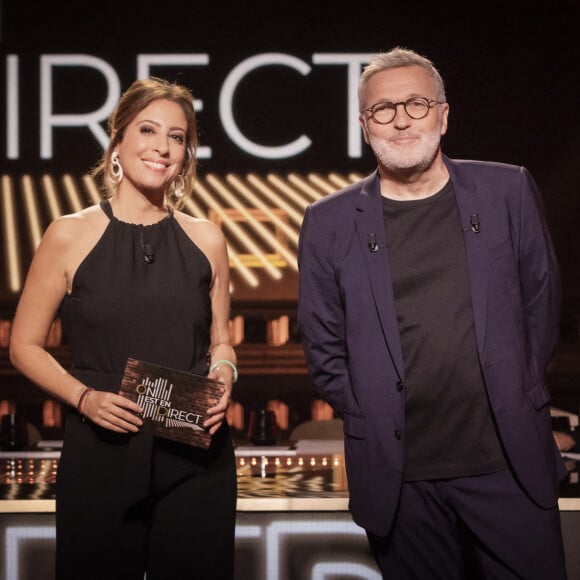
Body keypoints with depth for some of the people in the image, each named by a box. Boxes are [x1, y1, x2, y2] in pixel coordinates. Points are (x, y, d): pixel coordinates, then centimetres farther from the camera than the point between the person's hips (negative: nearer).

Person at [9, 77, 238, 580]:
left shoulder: (205, 240, 6)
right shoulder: (70, 236, -2)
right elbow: (25, 345, 2)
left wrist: (223, 379, -6)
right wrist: (85, 397, -13)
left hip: (196, 456, 2)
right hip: (101, 454, -2)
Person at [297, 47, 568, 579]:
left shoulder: (509, 192, 2)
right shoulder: (330, 223, 1)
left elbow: (541, 303, 10)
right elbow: (323, 346, 7)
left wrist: (515, 400, 11)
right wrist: (372, 421, 5)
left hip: (510, 466, 1)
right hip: (399, 477, 0)